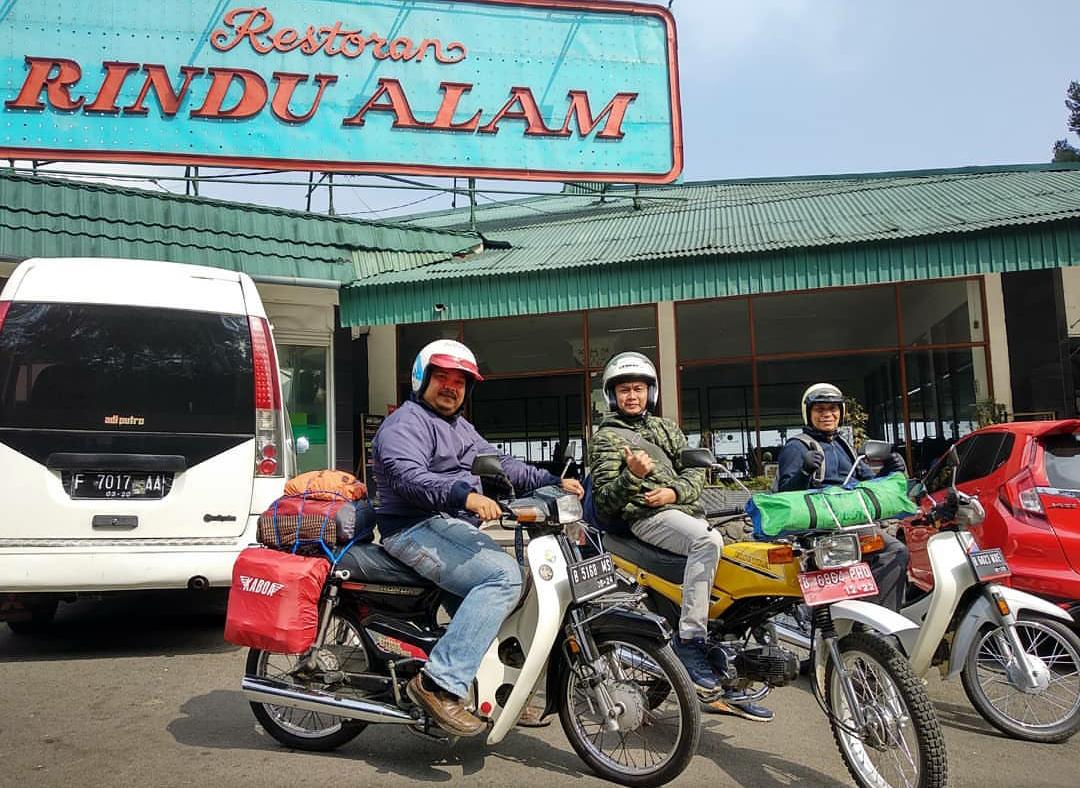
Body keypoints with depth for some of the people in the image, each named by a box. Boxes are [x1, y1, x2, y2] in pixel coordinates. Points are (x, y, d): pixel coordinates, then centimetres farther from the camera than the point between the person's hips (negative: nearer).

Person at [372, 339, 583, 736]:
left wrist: (551, 481, 9)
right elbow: (408, 477, -23)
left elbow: (498, 463, 21)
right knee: (504, 576, -27)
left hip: (457, 529, 10)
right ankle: (439, 683, -31)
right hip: (417, 530, -10)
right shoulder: (405, 423, -6)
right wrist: (464, 495, -36)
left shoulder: (461, 428, 26)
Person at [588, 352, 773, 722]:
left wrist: (674, 491, -6)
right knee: (709, 541, -35)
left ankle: (725, 687, 1)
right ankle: (689, 640, -29)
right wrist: (632, 476, -21)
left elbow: (695, 468, 15)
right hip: (647, 516, -6)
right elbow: (604, 501, -2)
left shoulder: (666, 427, 25)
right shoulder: (607, 437, 7)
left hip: (686, 508, 6)